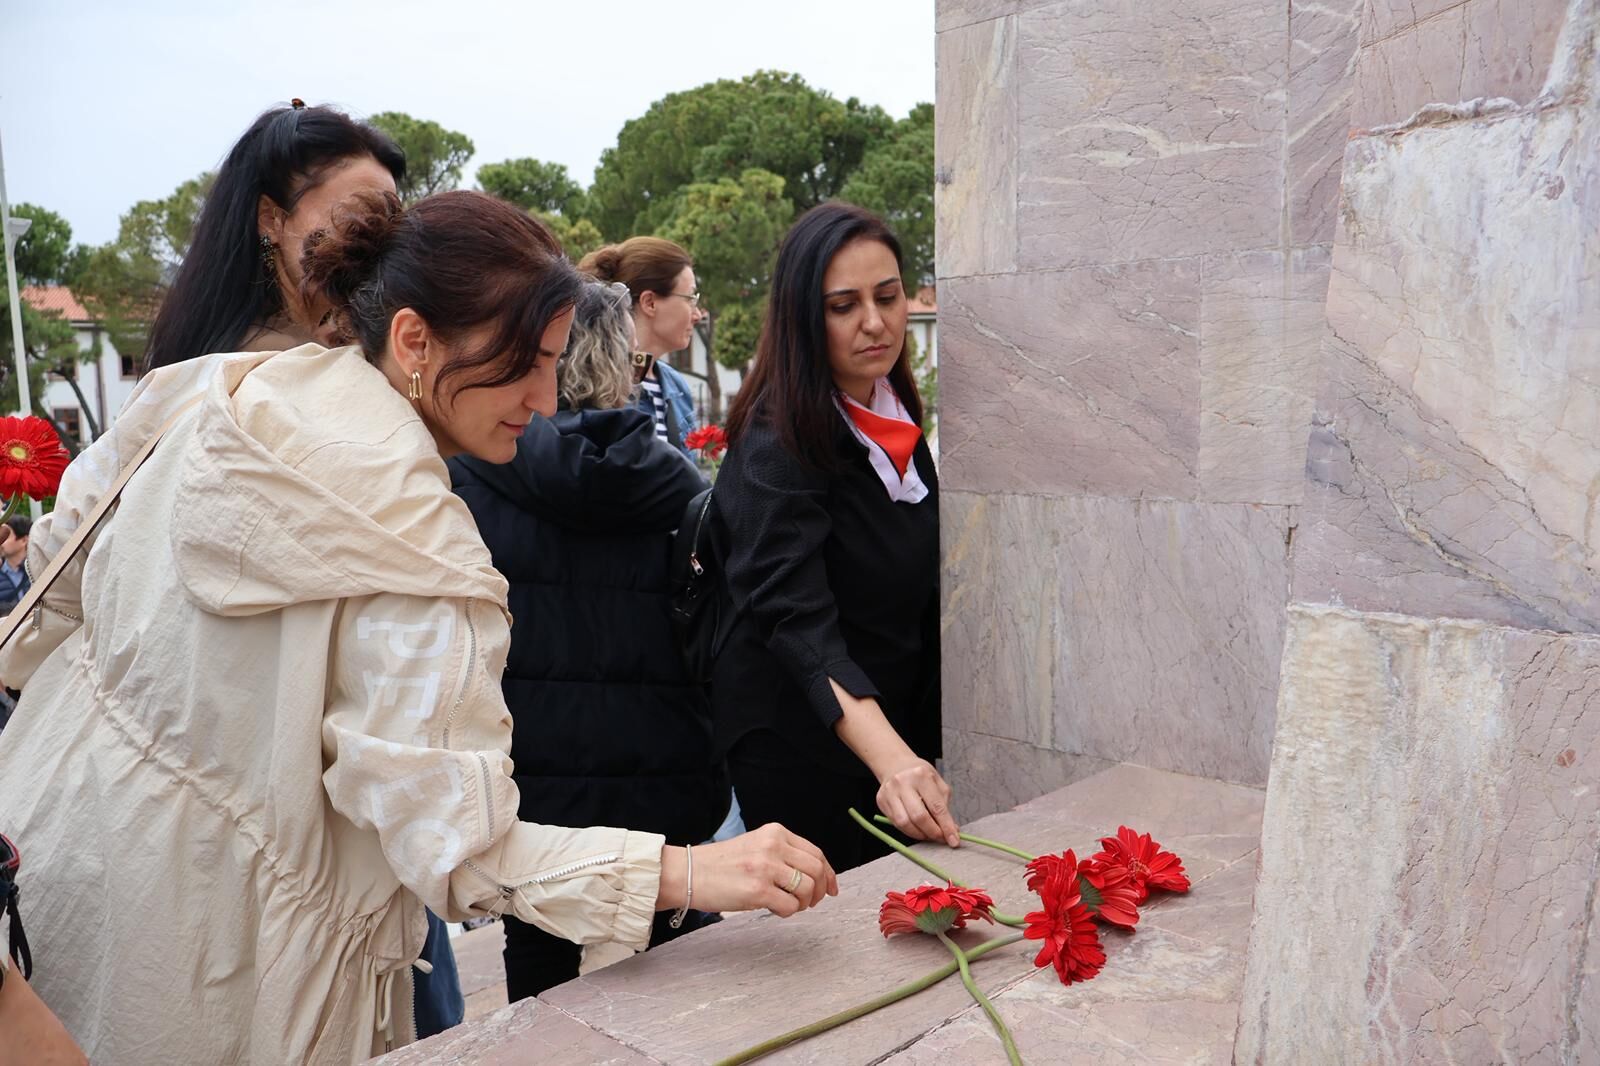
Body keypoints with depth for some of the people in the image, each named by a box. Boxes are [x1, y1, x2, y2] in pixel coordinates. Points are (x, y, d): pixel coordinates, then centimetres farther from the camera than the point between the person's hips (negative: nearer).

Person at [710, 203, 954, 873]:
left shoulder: (897, 417, 2)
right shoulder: (777, 445, -22)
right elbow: (798, 620, -34)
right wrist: (890, 757, -49)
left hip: (898, 728, 7)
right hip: (799, 741, -7)